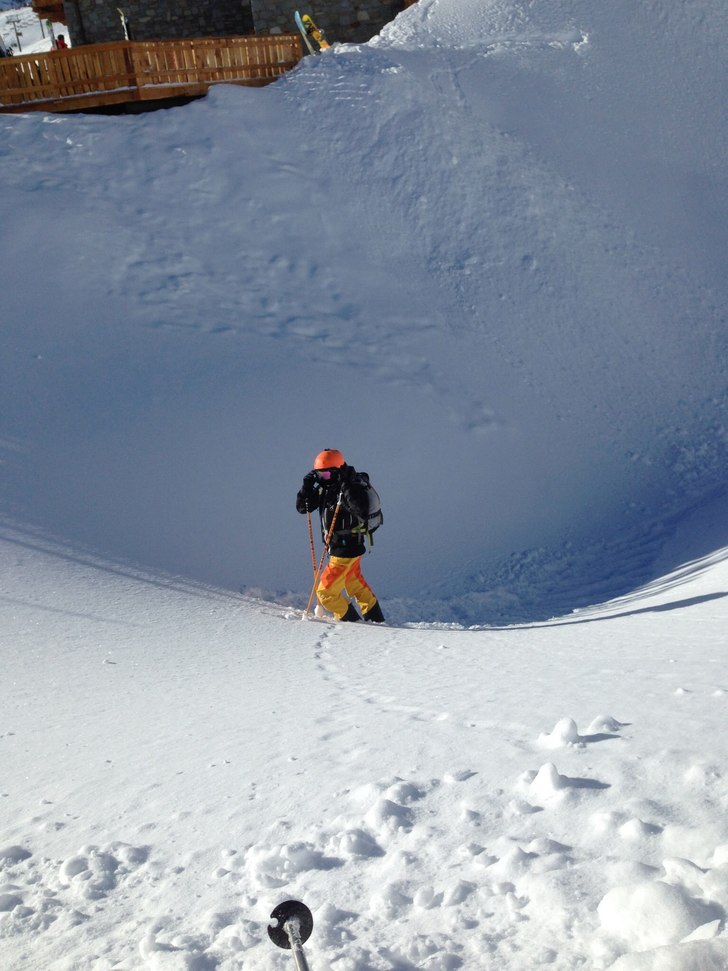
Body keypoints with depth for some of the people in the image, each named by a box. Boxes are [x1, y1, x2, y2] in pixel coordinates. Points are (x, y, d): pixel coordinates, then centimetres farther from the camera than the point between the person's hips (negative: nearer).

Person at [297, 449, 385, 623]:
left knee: (326, 591, -3)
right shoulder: (323, 489, 1)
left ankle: (351, 621, 11)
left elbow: (362, 511, -39)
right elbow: (302, 507, 4)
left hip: (346, 549, -9)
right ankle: (376, 619, 40)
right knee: (356, 585, 26)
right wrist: (307, 485, -10)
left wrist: (347, 486, -40)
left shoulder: (352, 489, -22)